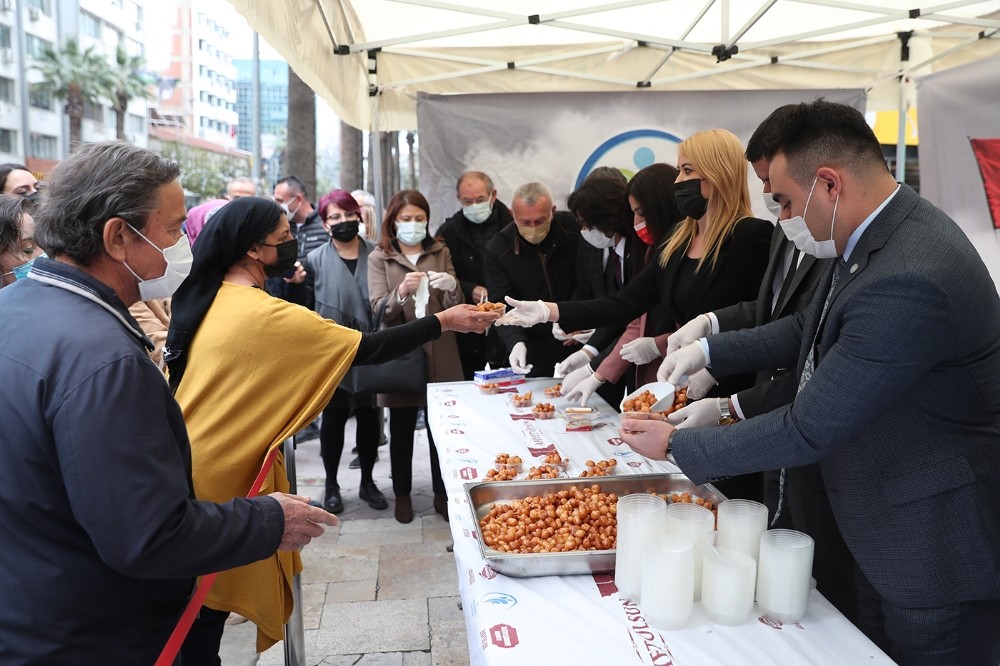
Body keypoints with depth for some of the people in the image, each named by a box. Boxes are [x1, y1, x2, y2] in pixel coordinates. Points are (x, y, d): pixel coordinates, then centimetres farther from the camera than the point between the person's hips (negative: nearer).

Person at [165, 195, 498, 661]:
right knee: (211, 606, 9)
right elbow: (368, 349, -20)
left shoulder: (206, 300, 4)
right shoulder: (268, 316, -21)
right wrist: (444, 322, -12)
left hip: (190, 461, 8)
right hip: (224, 475, -7)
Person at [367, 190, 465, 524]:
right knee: (401, 428, 6)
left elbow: (455, 306, 4)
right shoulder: (378, 258, 3)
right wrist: (402, 292, -27)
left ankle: (442, 493, 20)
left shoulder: (441, 253, 9)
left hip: (440, 354, 2)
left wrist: (451, 287, -19)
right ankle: (402, 493, 21)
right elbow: (380, 311, -7)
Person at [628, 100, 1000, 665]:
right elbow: (810, 328, 12)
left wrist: (676, 444, -17)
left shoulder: (909, 281, -32)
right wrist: (709, 351, 1)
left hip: (935, 552, -9)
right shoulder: (878, 234, -2)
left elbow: (810, 430, -27)